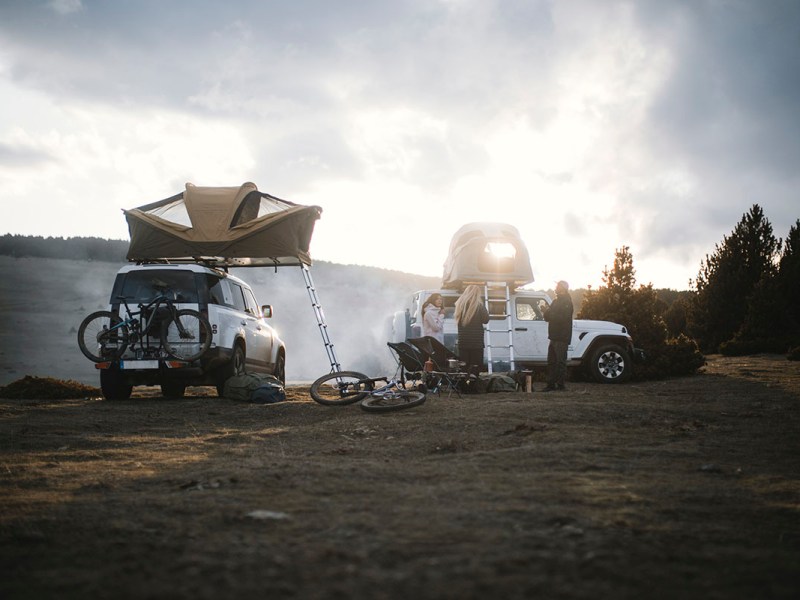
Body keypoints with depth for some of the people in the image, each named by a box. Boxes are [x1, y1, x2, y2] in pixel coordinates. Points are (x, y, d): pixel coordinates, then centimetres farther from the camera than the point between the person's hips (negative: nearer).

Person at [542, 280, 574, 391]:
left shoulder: (566, 302, -9)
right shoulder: (556, 301, 20)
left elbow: (562, 318, -21)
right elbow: (547, 316, 19)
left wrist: (549, 313, -11)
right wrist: (547, 312, -4)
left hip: (562, 337, -9)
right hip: (554, 336, 9)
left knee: (561, 361, -8)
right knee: (551, 361, 10)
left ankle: (560, 384, -7)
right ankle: (551, 384, 14)